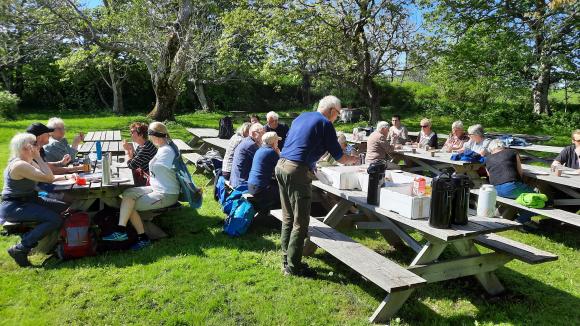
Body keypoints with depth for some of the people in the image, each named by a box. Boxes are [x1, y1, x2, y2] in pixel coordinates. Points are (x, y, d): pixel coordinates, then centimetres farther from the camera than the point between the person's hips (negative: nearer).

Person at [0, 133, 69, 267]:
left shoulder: (29, 162, 10)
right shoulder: (19, 165, -21)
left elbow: (50, 177, 12)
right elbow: (49, 178, -24)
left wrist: (66, 176, -5)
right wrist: (38, 157, -19)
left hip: (29, 200, 10)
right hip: (14, 207, -10)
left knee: (64, 208, 7)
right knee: (55, 220, -24)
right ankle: (20, 249, -14)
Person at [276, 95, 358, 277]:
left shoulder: (301, 117, 20)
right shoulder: (325, 124, -2)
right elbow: (339, 157, 0)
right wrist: (352, 160, 22)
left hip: (281, 166, 9)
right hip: (298, 172, -8)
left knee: (288, 218, 15)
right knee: (301, 222, -1)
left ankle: (286, 260, 24)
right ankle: (293, 267, 5)